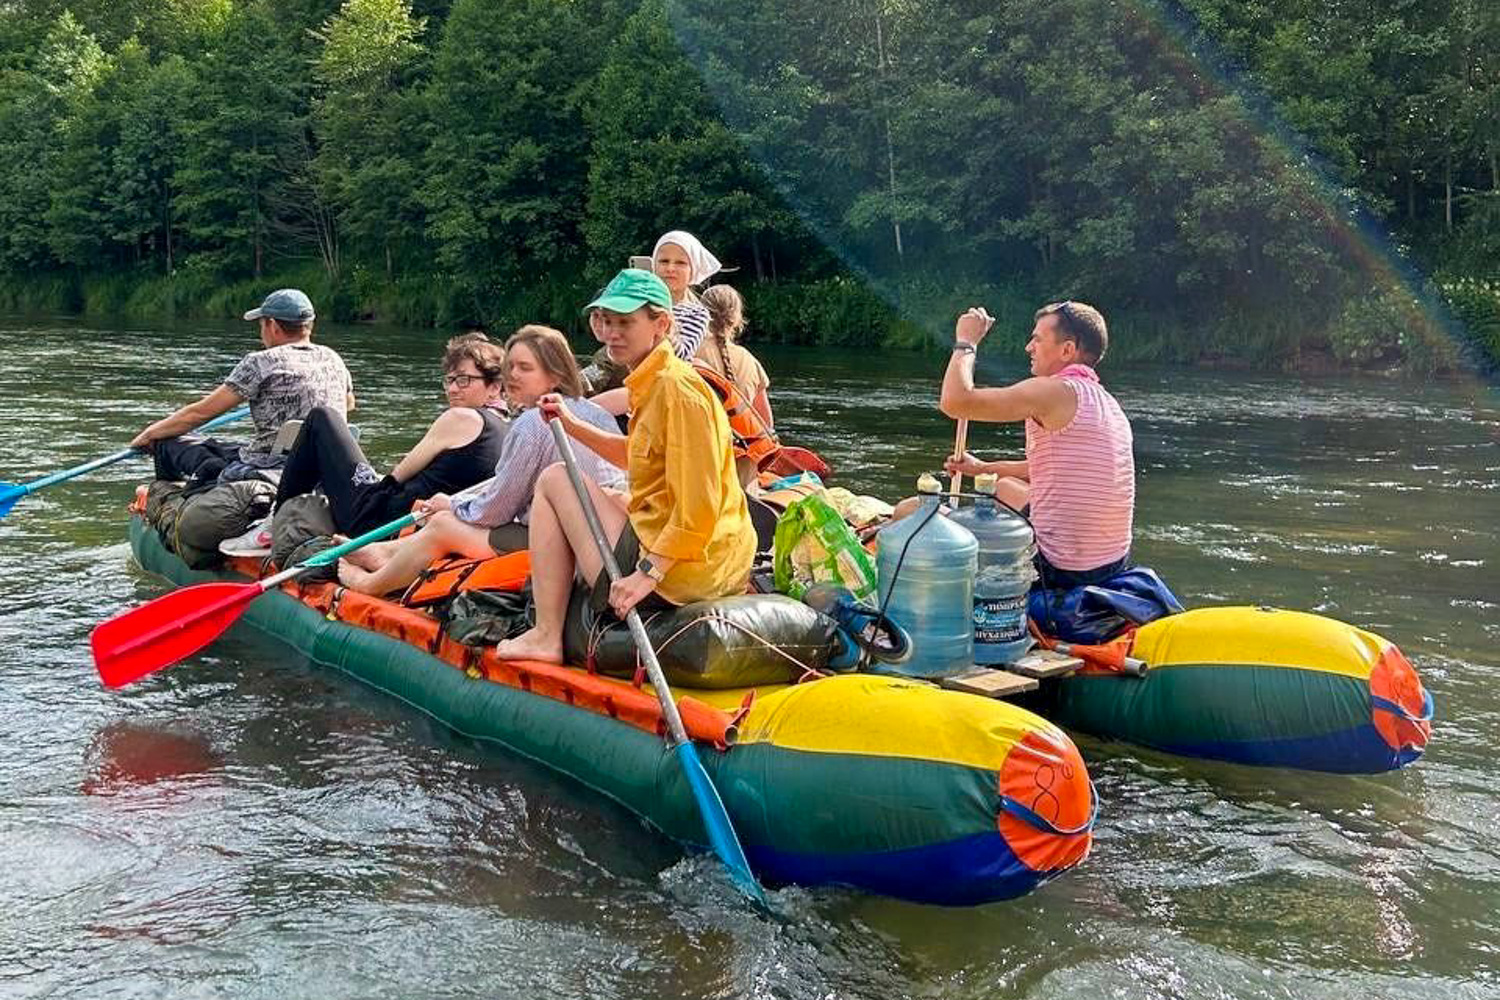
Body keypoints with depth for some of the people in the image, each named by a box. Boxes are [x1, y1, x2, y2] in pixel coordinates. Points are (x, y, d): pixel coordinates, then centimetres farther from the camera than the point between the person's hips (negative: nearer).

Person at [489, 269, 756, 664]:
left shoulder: (677, 388, -19)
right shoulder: (654, 382, 11)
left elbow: (699, 509, -24)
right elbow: (637, 457, 29)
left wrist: (647, 574, -23)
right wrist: (573, 425, 18)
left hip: (682, 572, -10)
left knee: (554, 479, 4)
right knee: (613, 498, 36)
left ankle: (546, 637, 3)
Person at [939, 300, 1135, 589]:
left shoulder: (1056, 392, -17)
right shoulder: (1105, 401, 11)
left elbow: (954, 402, -23)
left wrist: (966, 342, -7)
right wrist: (984, 468, 26)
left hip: (1061, 570, -9)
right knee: (1006, 487, 34)